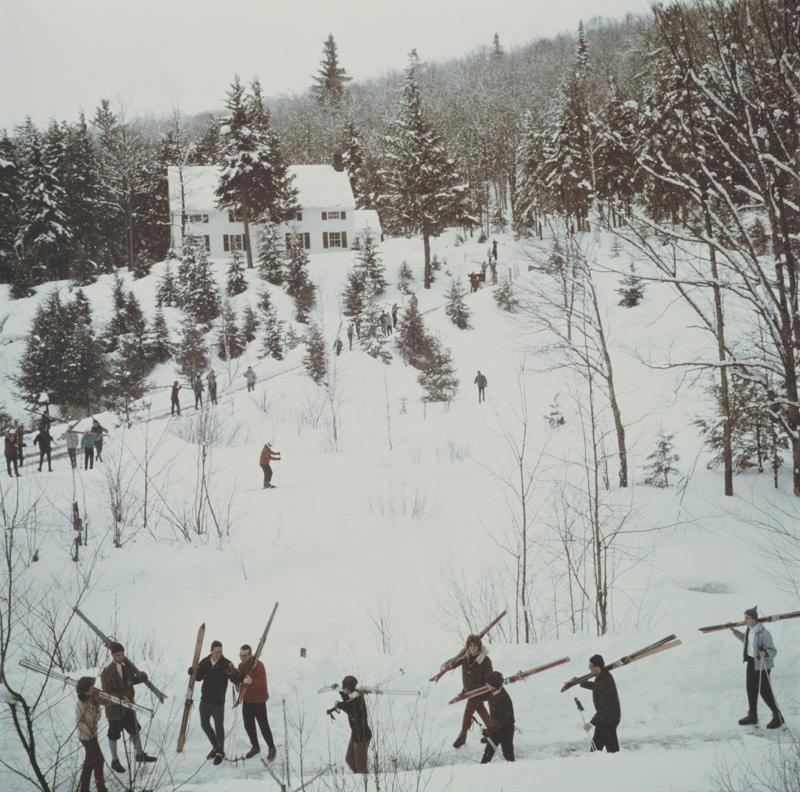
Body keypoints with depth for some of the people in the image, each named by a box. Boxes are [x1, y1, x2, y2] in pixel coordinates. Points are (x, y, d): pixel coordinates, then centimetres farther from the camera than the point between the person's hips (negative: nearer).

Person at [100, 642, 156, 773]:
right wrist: (121, 697, -33)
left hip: (128, 704, 6)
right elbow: (106, 693, -20)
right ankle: (114, 761, 24)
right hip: (114, 708, -6)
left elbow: (143, 676, 3)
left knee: (134, 730, 19)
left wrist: (133, 680, -18)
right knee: (114, 734, 9)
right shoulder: (107, 672, -21)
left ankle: (140, 754, 37)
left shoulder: (127, 665, -4)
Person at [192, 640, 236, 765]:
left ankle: (220, 752, 19)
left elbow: (236, 680, -19)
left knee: (219, 726, 3)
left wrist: (232, 673, -41)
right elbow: (199, 677, 10)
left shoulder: (226, 664, -14)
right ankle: (216, 746, 35)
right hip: (205, 700, 5)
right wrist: (193, 671, -11)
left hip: (218, 702, -5)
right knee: (205, 724, 15)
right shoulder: (204, 662, -2)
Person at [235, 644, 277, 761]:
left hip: (258, 700, -7)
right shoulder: (241, 666, 5)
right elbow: (239, 679, 18)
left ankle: (271, 748, 14)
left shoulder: (258, 665, -18)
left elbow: (262, 683, -28)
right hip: (246, 700, 7)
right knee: (248, 725, 13)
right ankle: (255, 747, 32)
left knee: (263, 726, -2)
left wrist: (252, 681, -46)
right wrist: (239, 684, -5)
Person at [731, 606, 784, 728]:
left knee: (764, 691, -2)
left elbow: (773, 651, -24)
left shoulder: (763, 633, -26)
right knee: (750, 688, 14)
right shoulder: (750, 629, 0)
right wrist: (735, 631, 25)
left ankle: (778, 717, 13)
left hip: (762, 664, -8)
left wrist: (765, 653, -44)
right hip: (751, 662, 8)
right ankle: (752, 716, 28)